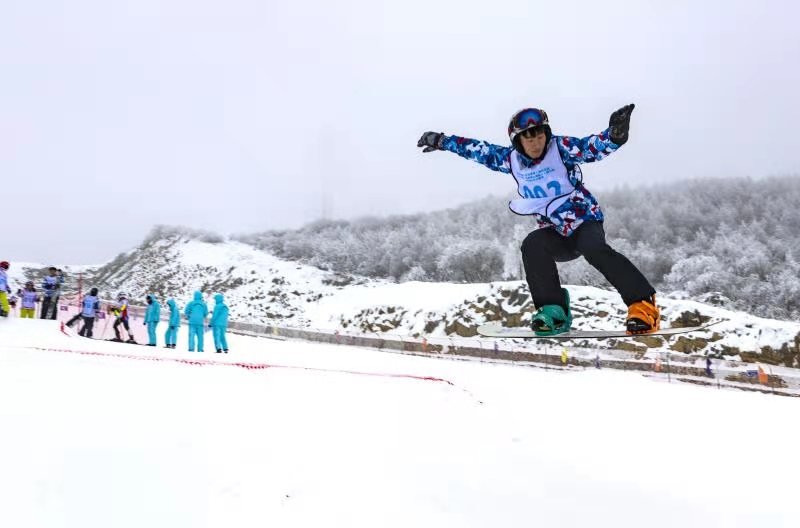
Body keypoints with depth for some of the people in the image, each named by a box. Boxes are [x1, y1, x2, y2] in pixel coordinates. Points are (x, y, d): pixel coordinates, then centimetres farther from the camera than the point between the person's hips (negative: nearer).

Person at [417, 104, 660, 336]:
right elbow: (480, 150, 12)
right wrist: (442, 141, 18)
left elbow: (592, 147, -25)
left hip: (585, 221, -3)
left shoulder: (561, 148, -11)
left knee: (594, 248, -33)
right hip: (554, 233, 3)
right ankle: (553, 311, -22)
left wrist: (614, 134, -47)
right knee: (532, 245, -27)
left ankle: (644, 305, -28)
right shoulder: (511, 159, 0)